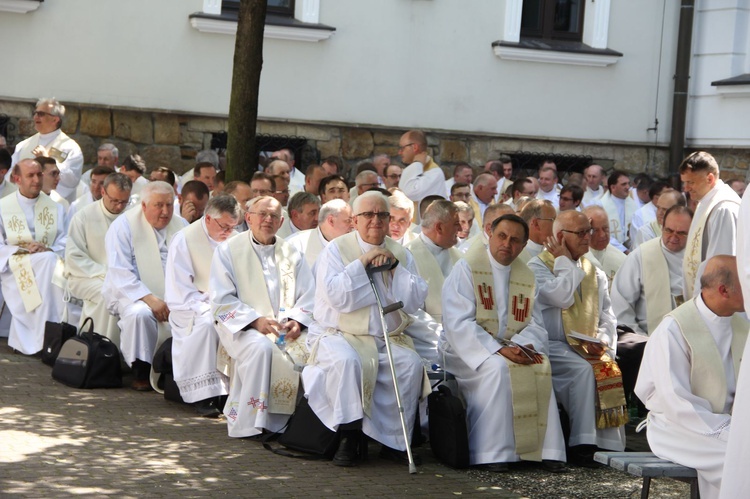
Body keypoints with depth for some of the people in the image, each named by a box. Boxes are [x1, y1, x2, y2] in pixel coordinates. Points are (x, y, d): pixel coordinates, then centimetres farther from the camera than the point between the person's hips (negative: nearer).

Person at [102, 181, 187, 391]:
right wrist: (149, 298, -26)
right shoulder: (123, 226, -5)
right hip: (132, 293, -4)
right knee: (140, 313, -38)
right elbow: (120, 273, -14)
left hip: (174, 295, 4)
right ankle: (140, 372, -16)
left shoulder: (181, 226, 12)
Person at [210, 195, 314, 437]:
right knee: (261, 347, -36)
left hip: (286, 328, 4)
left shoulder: (291, 254, 16)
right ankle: (248, 424, -28)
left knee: (310, 350, -27)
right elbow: (221, 300, -4)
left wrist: (297, 320, -10)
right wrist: (255, 320, -17)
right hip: (241, 327, -3)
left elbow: (308, 296, 11)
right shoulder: (228, 251, 5)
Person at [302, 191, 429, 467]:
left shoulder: (401, 254, 11)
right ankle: (348, 437, -25)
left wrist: (395, 267, -10)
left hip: (388, 338, 3)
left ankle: (395, 442, -14)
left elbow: (414, 303, 0)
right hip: (338, 334, -3)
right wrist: (363, 262, -15)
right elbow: (337, 297, -15)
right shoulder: (336, 250, 1)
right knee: (346, 361, -35)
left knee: (411, 363, -25)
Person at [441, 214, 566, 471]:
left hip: (507, 349, 5)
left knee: (541, 366, -22)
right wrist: (498, 350, -25)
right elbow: (458, 323, -16)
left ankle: (544, 450, -21)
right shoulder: (467, 268, -6)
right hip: (464, 350, -5)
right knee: (496, 369, -33)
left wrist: (525, 345, -16)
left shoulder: (526, 277, 12)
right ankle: (493, 454, -31)